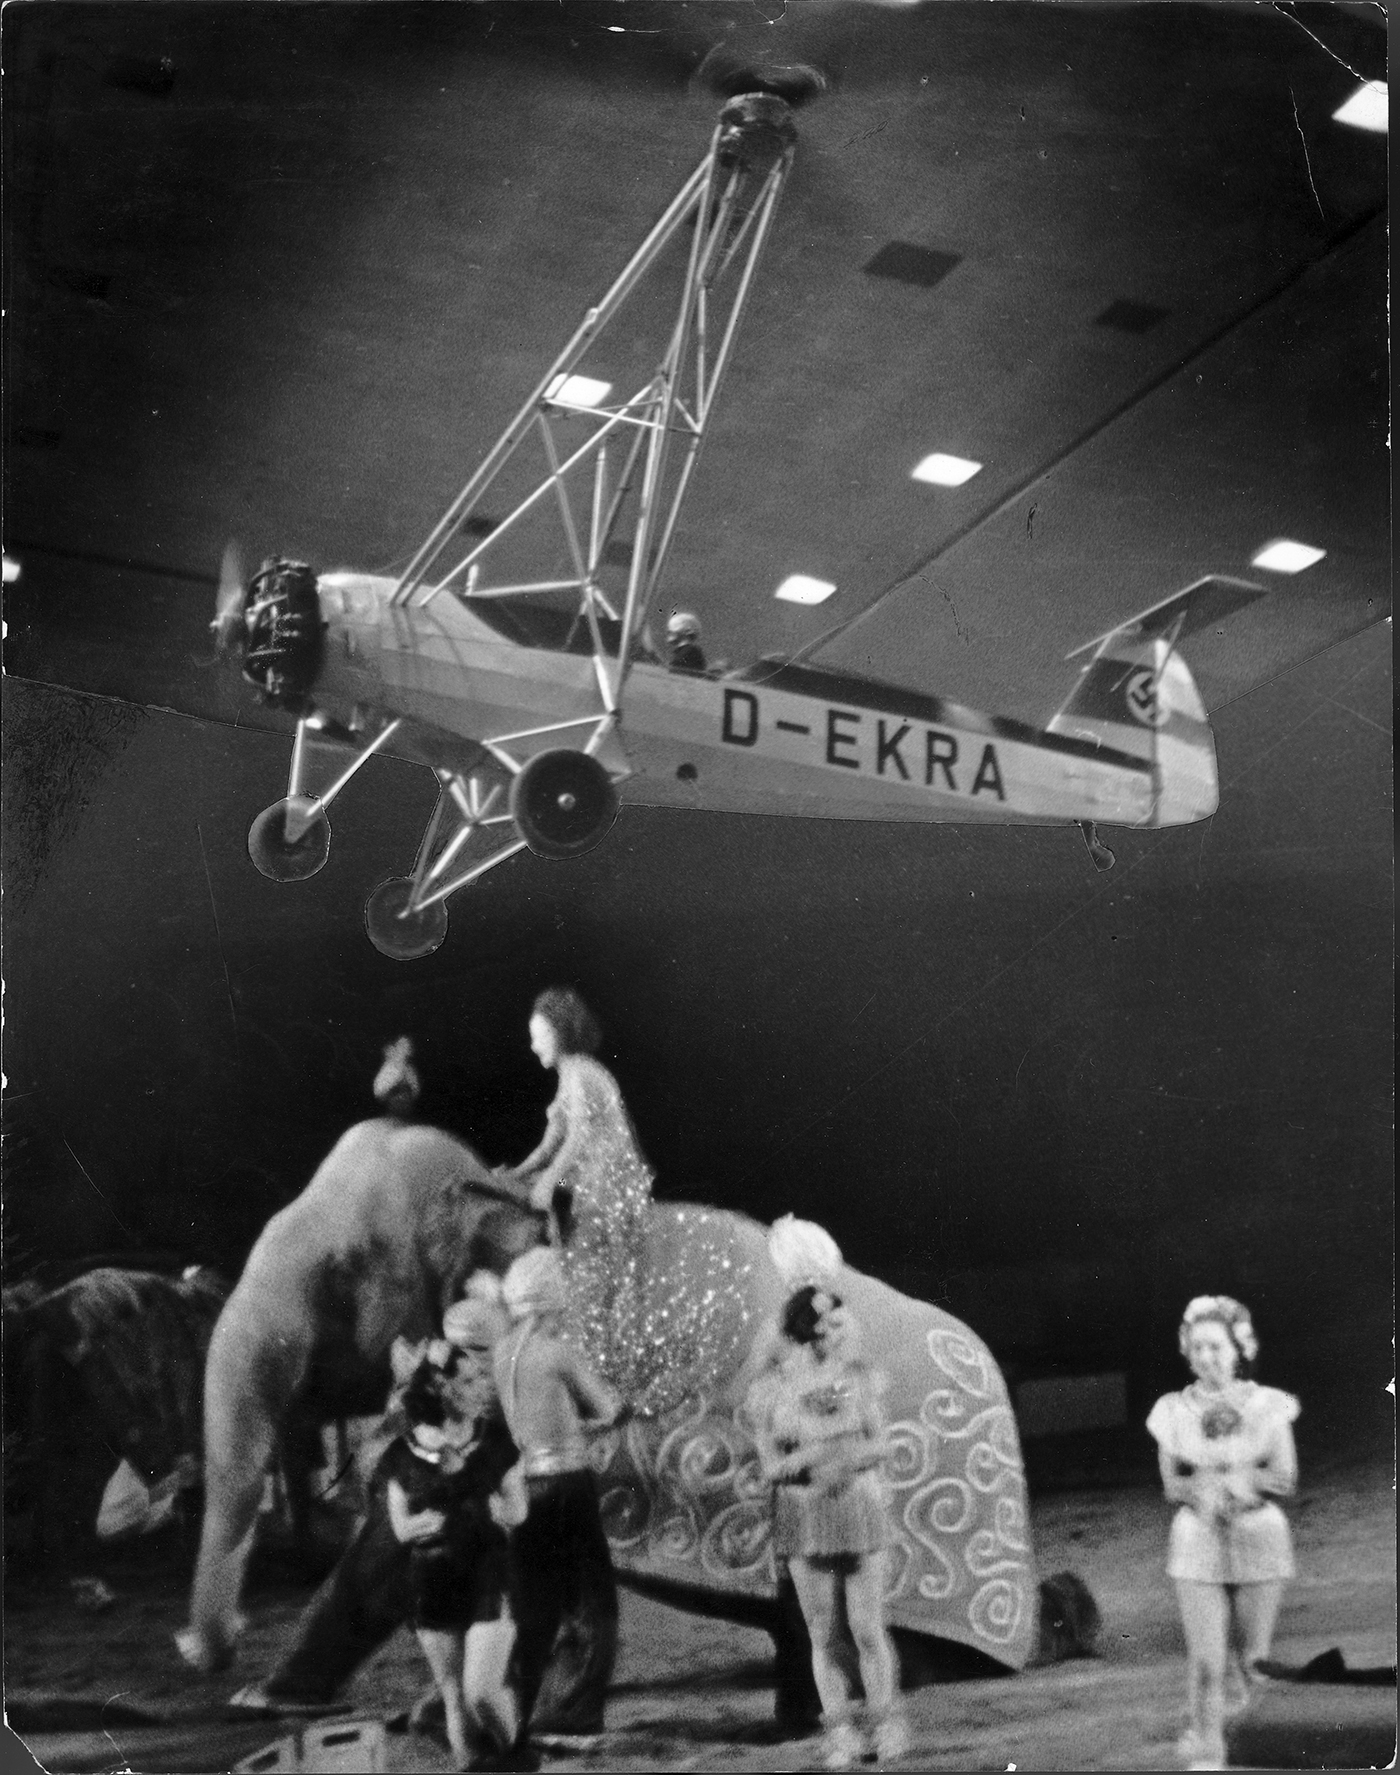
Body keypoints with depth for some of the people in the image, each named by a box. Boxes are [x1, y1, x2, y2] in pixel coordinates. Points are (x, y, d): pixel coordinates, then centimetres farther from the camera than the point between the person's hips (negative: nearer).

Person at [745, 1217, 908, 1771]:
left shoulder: (859, 1375, -3)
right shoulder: (772, 1387, -7)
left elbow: (878, 1445, 0)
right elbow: (769, 1466, -6)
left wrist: (850, 1459, -20)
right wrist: (807, 1459, -24)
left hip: (859, 1509, 0)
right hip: (802, 1517, 0)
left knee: (868, 1629, 1)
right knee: (823, 1634, 6)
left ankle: (887, 1721, 17)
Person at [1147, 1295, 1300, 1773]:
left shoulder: (1267, 1406, -2)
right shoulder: (1173, 1410, 0)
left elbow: (1285, 1479, -5)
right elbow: (1171, 1485, 1)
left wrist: (1233, 1479, -18)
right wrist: (1200, 1489, -19)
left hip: (1259, 1537, 0)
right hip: (1198, 1539, 0)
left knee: (1255, 1657, 7)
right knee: (1206, 1659, -6)